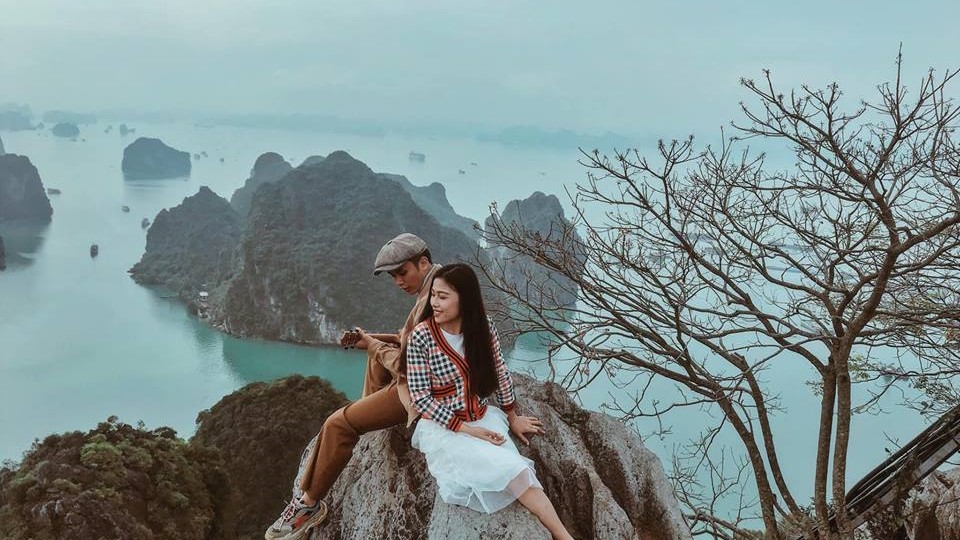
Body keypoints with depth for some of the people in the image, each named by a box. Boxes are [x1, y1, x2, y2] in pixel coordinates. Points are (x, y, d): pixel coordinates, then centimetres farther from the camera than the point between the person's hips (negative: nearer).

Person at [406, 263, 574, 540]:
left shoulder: (484, 328, -5)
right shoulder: (421, 337, -15)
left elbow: (500, 375, 10)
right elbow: (421, 398, -14)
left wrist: (512, 418, 18)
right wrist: (467, 429, -17)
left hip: (484, 418, 4)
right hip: (443, 427, -4)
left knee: (514, 469, -25)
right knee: (510, 469, -25)